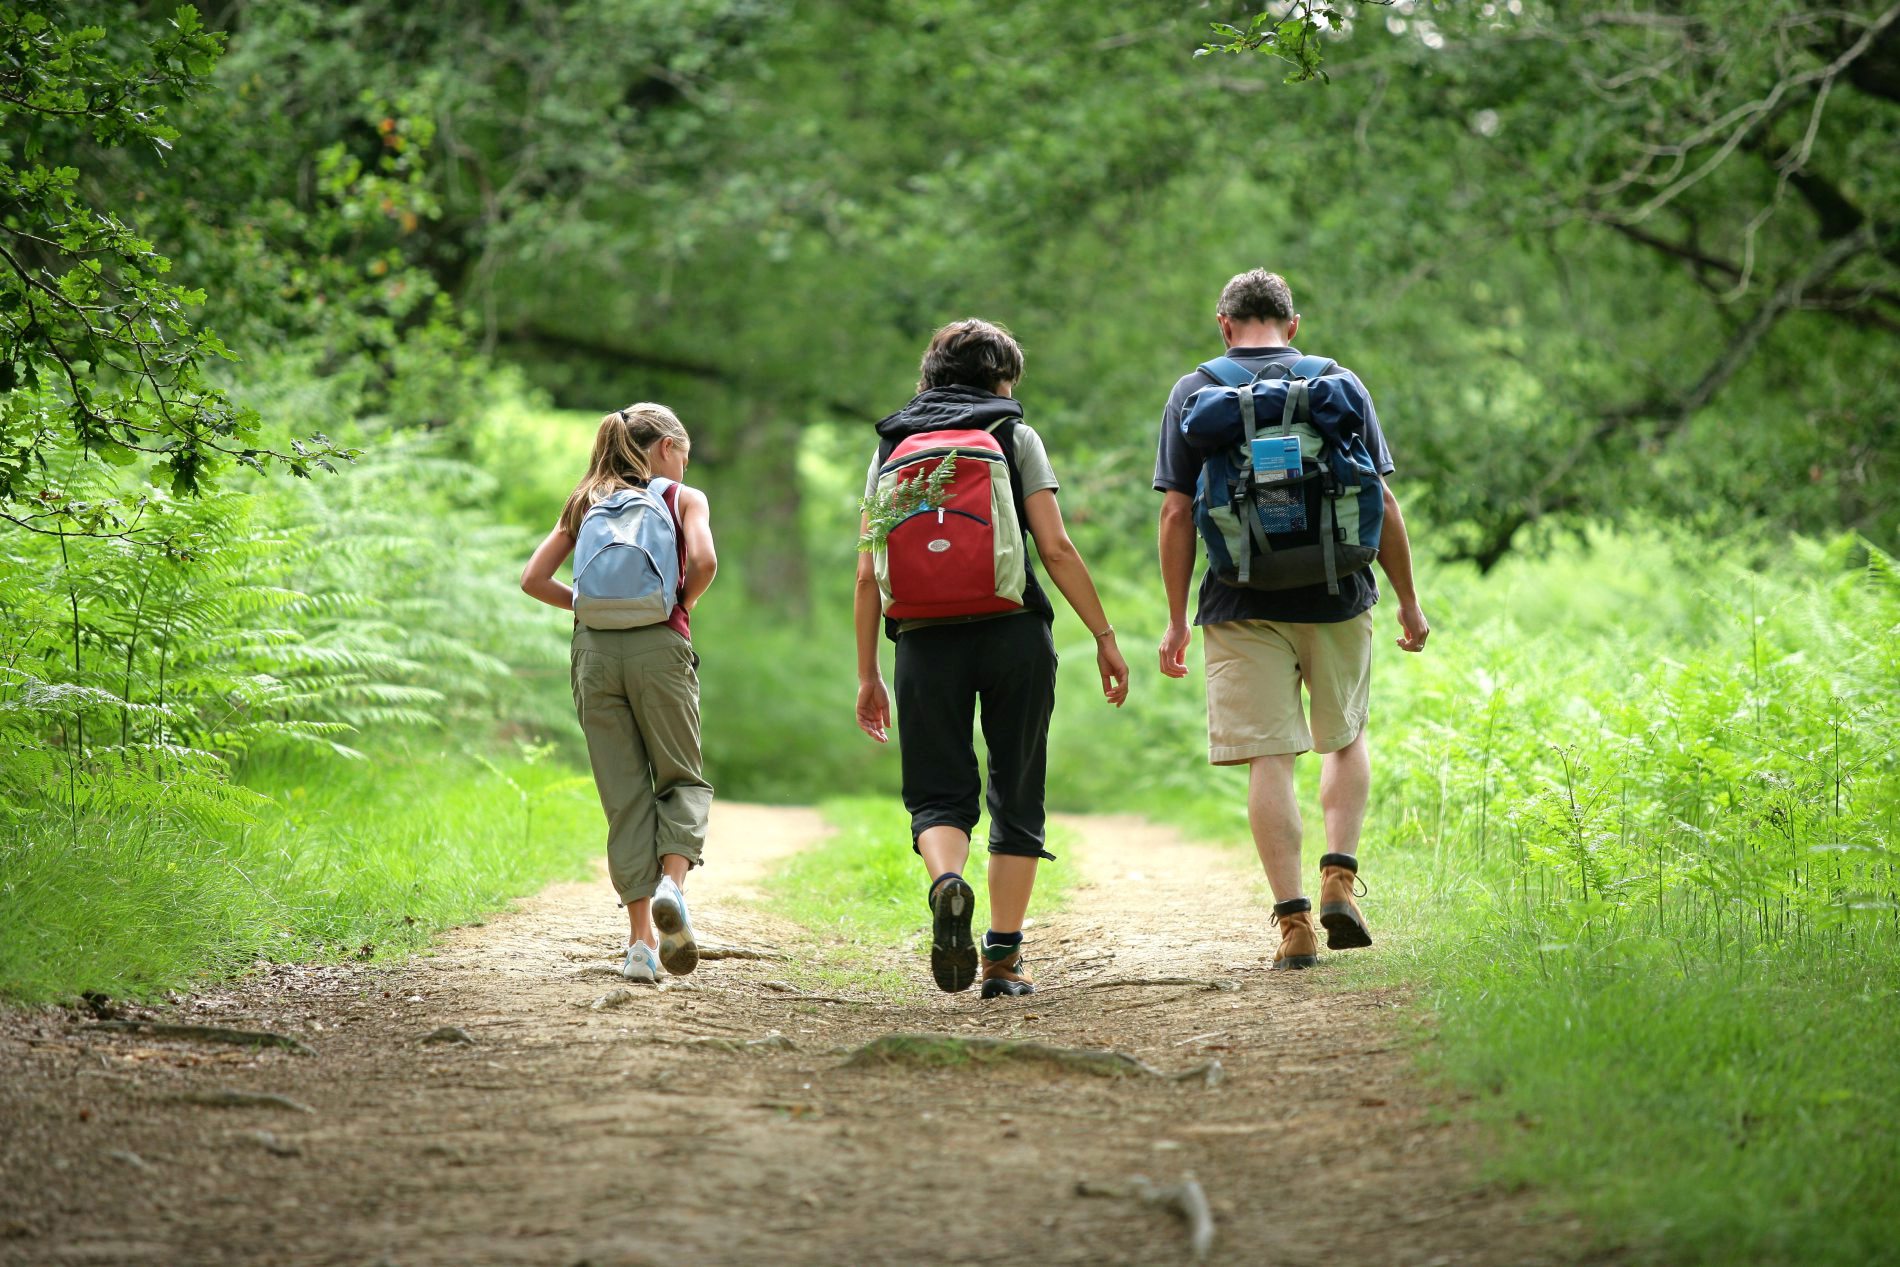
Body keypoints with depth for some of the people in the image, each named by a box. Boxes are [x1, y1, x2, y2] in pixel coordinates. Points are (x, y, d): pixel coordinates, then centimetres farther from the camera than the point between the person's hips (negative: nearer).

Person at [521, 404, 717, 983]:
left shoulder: (585, 504, 18)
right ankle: (671, 882, -18)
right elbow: (703, 561, -11)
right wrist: (681, 605, 7)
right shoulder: (684, 499, 7)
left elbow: (533, 579, 9)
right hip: (659, 646, -3)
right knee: (681, 779, 11)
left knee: (624, 795, 6)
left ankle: (641, 939, 1)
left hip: (594, 649, 3)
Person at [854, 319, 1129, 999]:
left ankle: (947, 881, -27)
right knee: (1016, 795, 8)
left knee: (937, 792, 6)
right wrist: (1105, 637, 2)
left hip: (925, 638, 1)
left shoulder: (891, 446, 13)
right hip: (1013, 633, -1)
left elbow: (868, 573, 8)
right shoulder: (1014, 437, 6)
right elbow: (1056, 548, -4)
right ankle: (1004, 957, 5)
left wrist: (867, 675, 13)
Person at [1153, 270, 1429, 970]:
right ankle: (1340, 877, 6)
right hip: (1336, 597, 1)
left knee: (1269, 759, 1)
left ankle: (1293, 918, -5)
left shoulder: (1192, 394, 2)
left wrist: (1176, 620, 2)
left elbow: (1177, 515, -3)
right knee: (1345, 738, 21)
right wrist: (1408, 600, 10)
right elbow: (1383, 504, 2)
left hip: (1243, 607, -1)